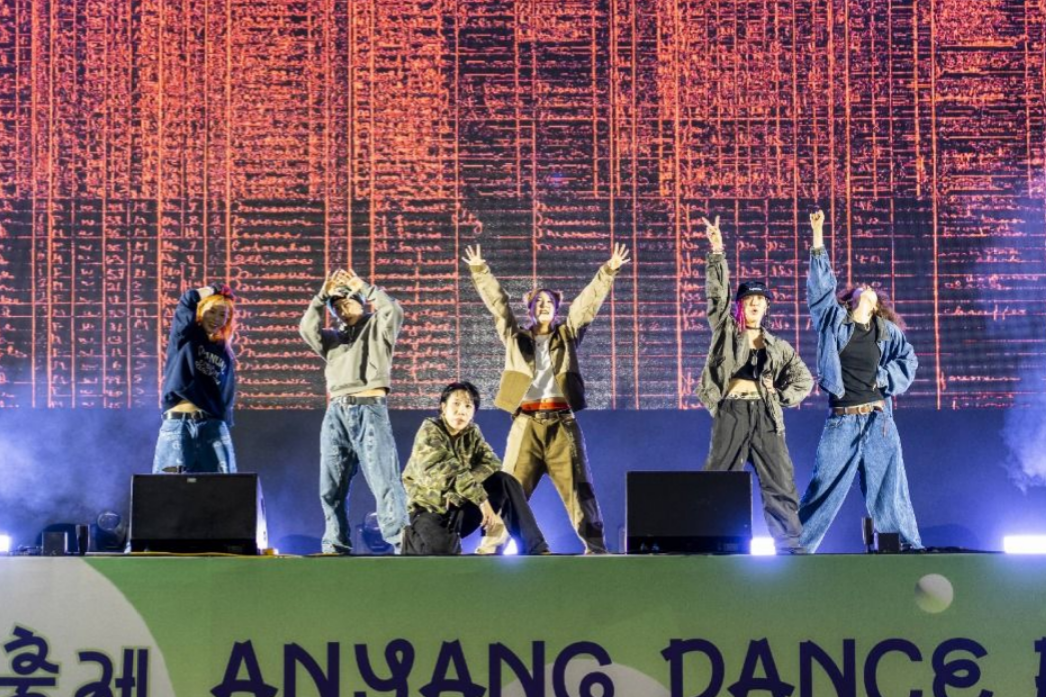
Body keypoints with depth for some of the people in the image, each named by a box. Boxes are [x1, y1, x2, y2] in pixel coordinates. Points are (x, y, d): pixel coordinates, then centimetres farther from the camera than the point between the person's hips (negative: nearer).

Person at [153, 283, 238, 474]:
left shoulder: (224, 353, 18)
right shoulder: (184, 336, 9)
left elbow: (227, 395, 17)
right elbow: (187, 302, -8)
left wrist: (225, 422, 5)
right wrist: (212, 291, 7)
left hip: (213, 425, 3)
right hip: (177, 423, -3)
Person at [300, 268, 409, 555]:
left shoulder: (377, 327, 13)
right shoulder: (333, 337, 23)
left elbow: (394, 312, -8)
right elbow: (307, 329, 5)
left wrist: (364, 287, -3)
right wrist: (322, 295, 0)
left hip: (370, 411, -5)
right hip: (336, 414, 5)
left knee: (385, 482, -12)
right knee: (331, 488, 5)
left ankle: (402, 546, -15)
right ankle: (336, 547, 10)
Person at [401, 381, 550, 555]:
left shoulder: (472, 432, 4)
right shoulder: (429, 431, -13)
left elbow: (492, 463, -12)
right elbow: (446, 471, -28)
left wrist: (460, 487, -28)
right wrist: (482, 500, -36)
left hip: (461, 506, 6)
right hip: (430, 509, -6)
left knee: (504, 481, -14)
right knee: (443, 551, -37)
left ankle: (535, 548, -14)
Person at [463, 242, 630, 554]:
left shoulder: (567, 335, 15)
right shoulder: (515, 337, 15)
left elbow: (588, 302, 8)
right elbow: (497, 302, 9)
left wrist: (608, 271, -1)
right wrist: (479, 270, 2)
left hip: (561, 422, 0)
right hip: (526, 423, 0)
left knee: (577, 486, 0)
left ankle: (595, 545, 1)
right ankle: (490, 545, 0)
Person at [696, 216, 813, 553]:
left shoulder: (778, 347, 17)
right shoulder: (725, 331, 11)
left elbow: (804, 380, 19)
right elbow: (717, 293, -1)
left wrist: (781, 397, 2)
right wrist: (717, 252, -9)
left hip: (766, 416, 2)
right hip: (731, 413, -2)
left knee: (780, 485, -1)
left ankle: (790, 548, 3)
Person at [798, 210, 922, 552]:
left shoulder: (887, 331, 9)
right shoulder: (834, 319, 6)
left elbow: (907, 362, 4)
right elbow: (821, 284, -1)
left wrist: (882, 378, -9)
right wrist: (818, 238, -7)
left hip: (878, 419, 1)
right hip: (840, 421, -1)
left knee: (890, 492, 4)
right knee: (822, 488, 0)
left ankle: (910, 550, 10)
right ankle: (797, 548, 5)